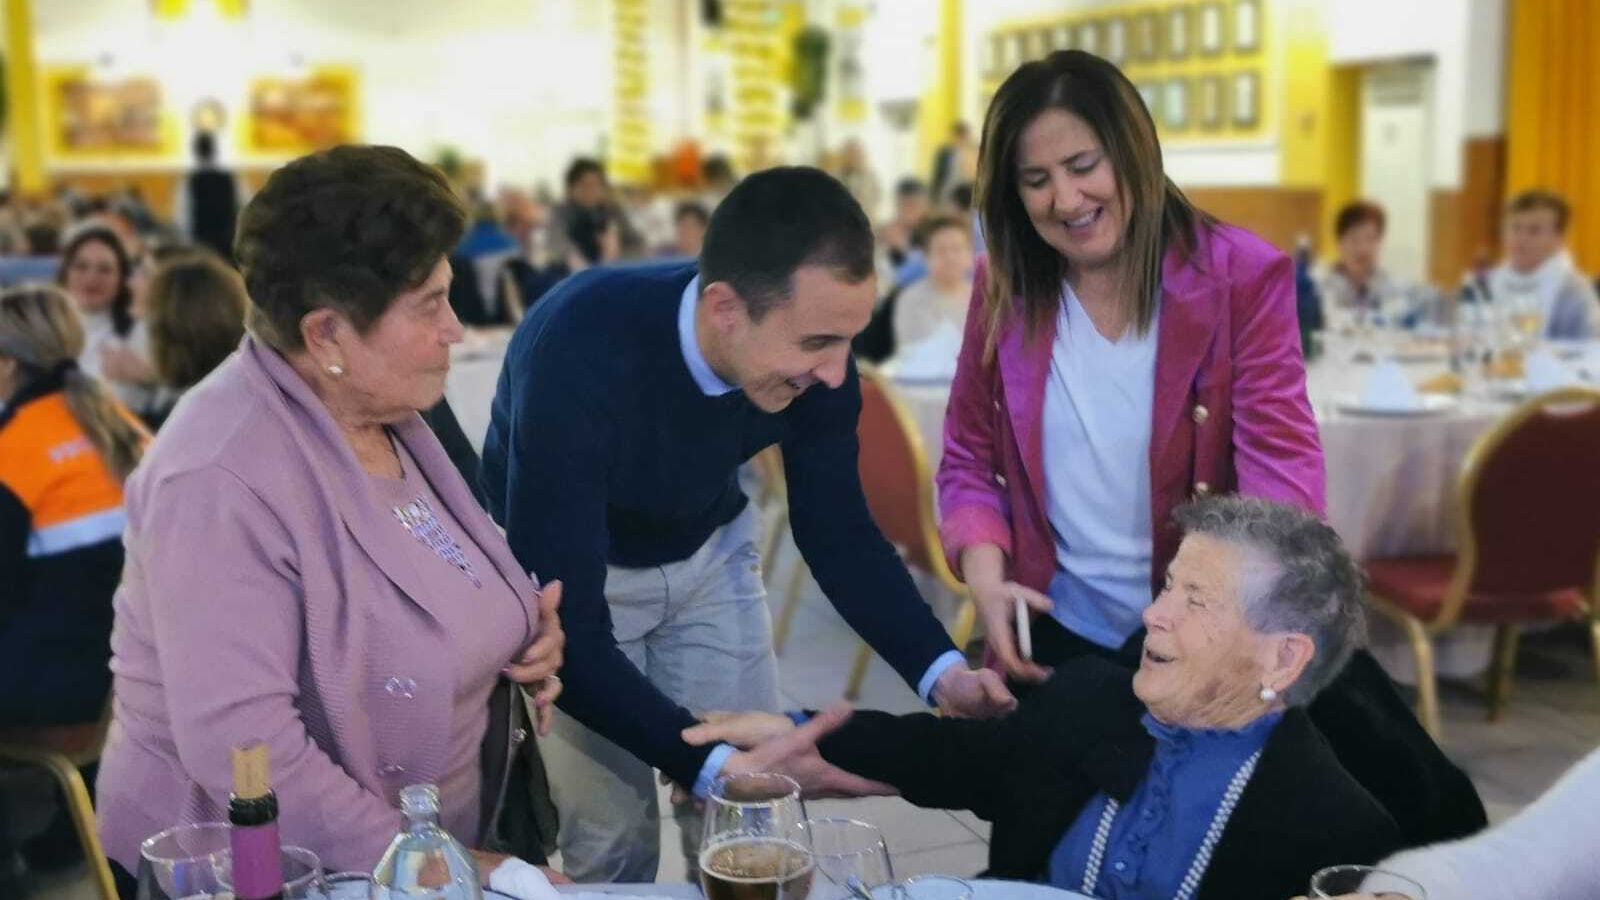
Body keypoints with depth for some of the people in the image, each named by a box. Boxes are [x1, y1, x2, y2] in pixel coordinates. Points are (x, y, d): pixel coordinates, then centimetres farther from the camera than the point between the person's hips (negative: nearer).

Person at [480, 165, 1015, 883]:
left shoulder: (813, 360, -24)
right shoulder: (578, 356, -39)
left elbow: (836, 532, -9)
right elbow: (565, 632, -38)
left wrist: (939, 670, -23)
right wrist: (711, 764, -46)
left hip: (707, 554, 4)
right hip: (564, 570, -4)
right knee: (612, 843, -3)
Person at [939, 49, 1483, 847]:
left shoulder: (1242, 275, -12)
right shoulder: (1003, 290, -3)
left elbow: (1279, 457, -19)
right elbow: (968, 460, 5)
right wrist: (985, 576, -14)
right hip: (1062, 635, 3)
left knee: (1423, 805, -8)